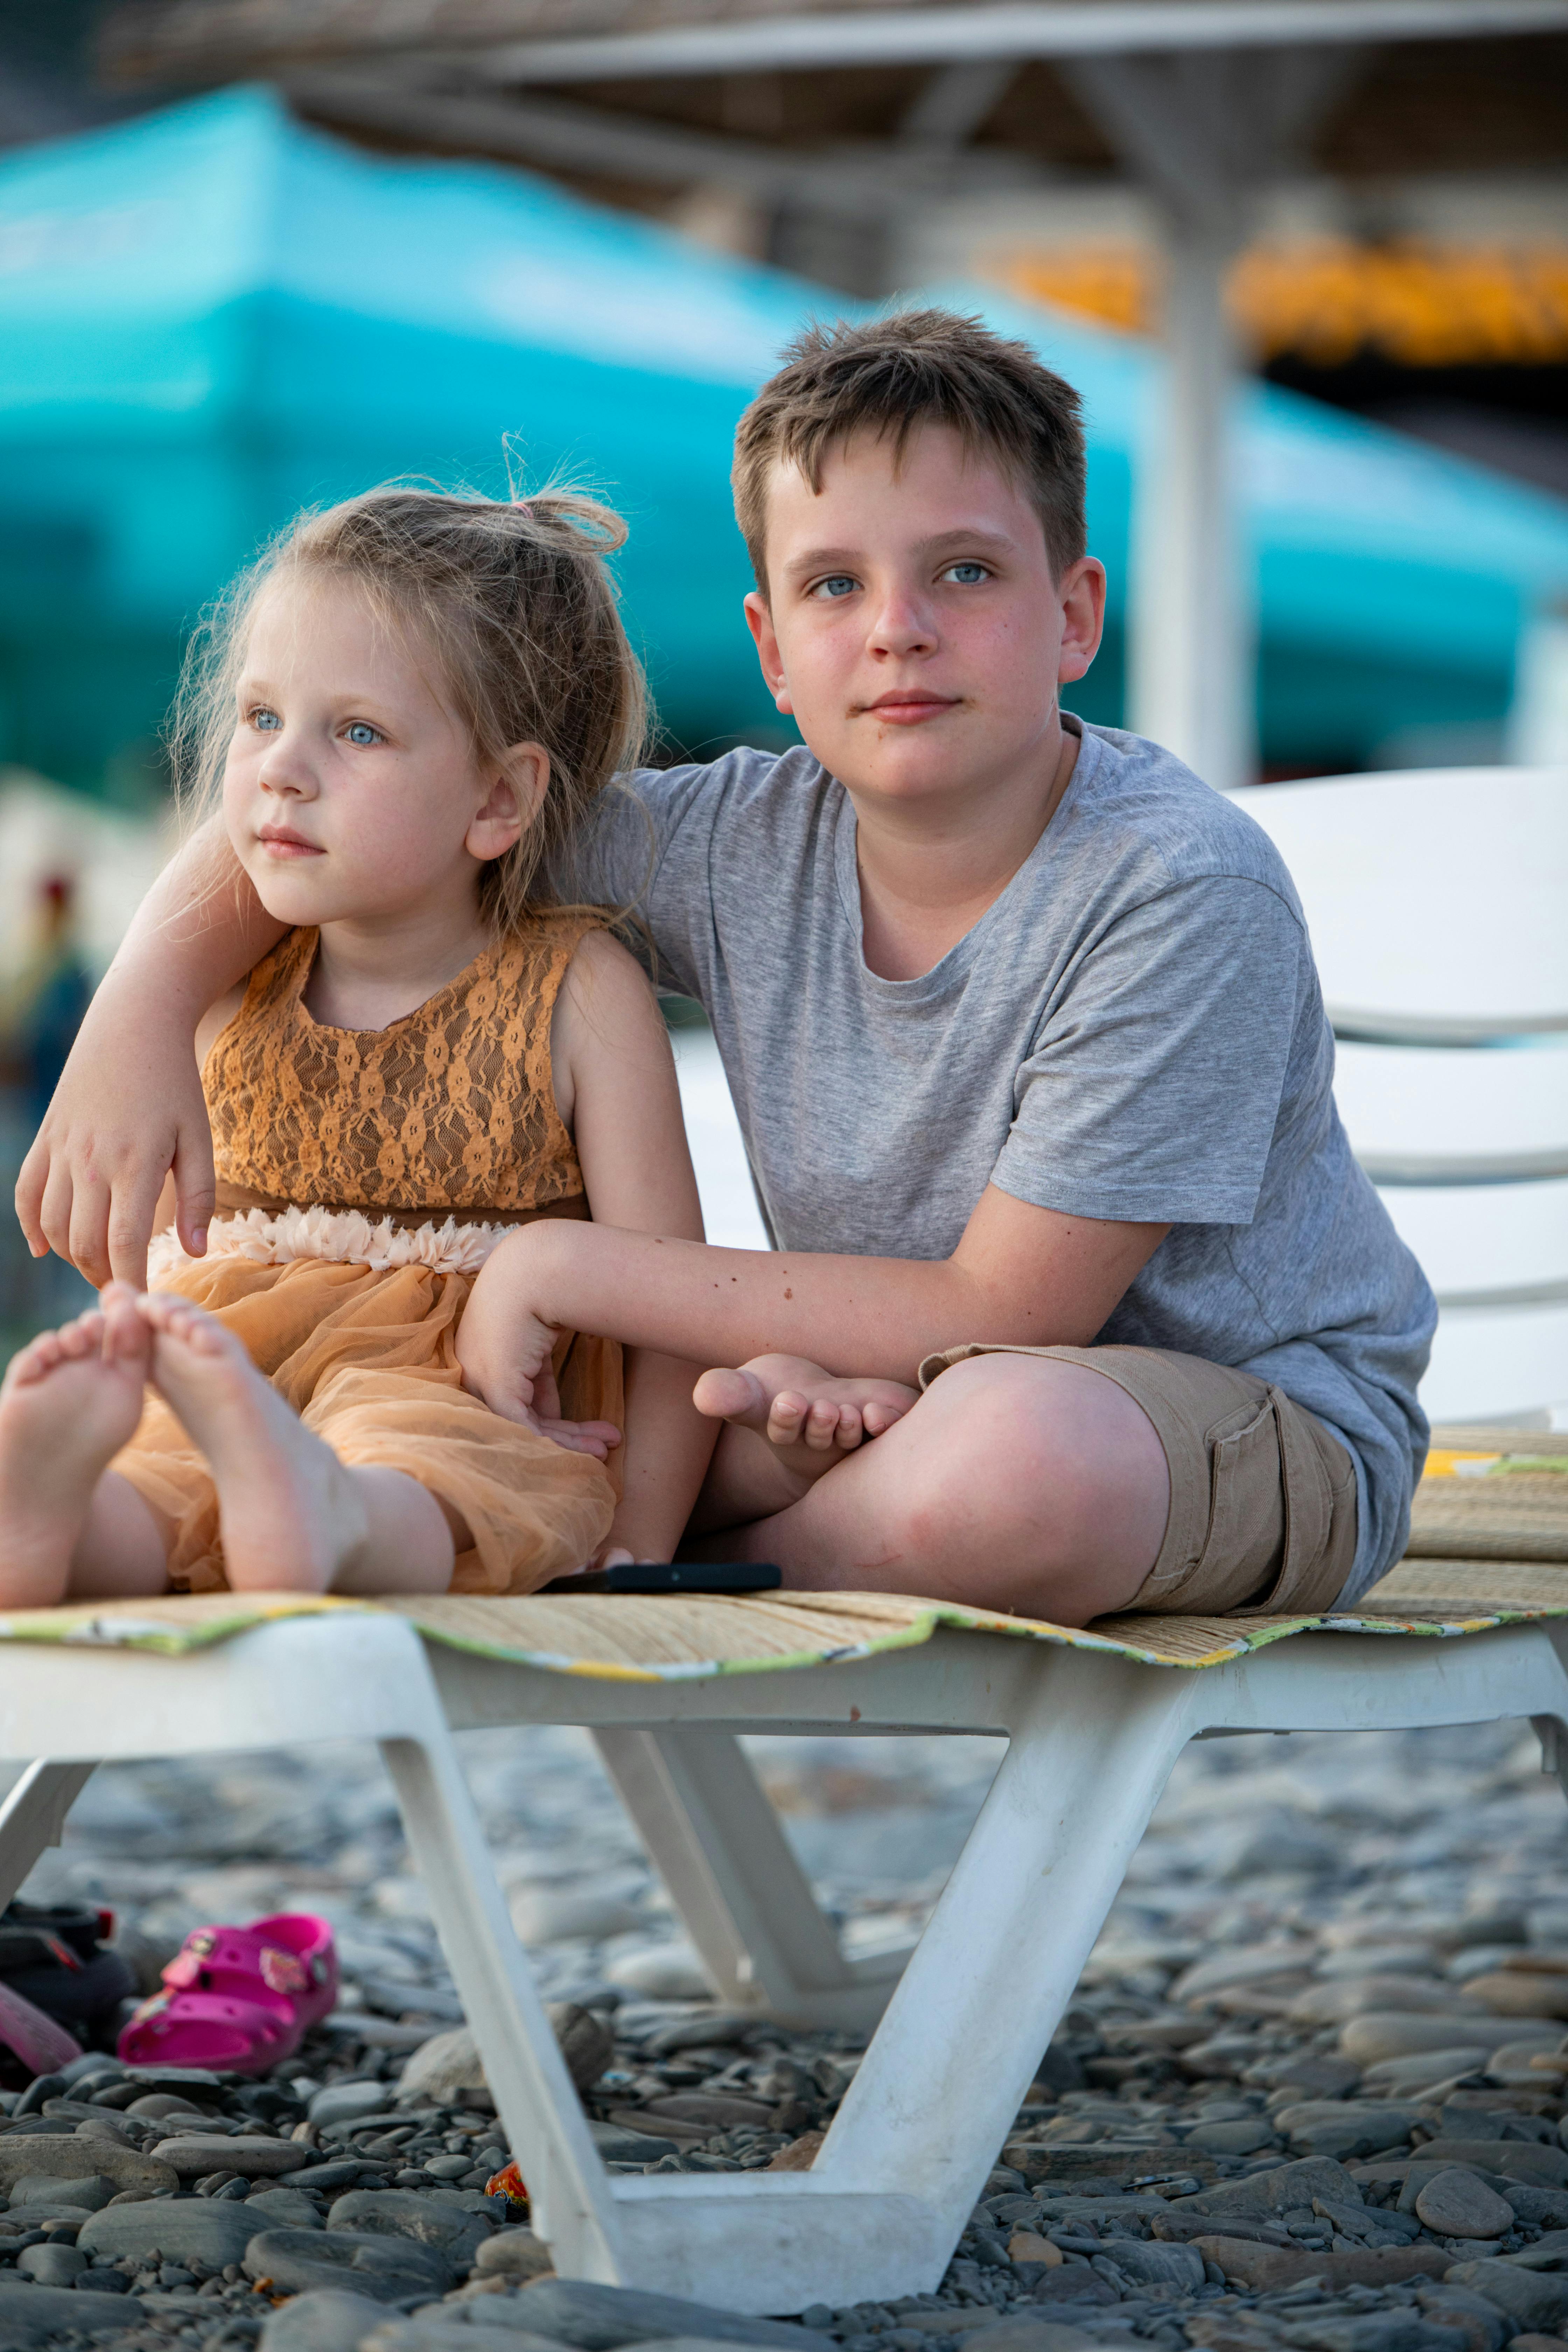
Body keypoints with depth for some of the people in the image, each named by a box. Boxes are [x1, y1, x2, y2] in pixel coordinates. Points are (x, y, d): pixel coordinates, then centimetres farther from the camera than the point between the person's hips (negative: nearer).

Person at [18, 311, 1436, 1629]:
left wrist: (567, 1268, -22)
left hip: (1279, 1426, -5)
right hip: (903, 1375, 6)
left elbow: (1006, 1314, -24)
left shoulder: (1181, 887, -24)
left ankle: (701, 1569, -13)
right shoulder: (750, 844, -6)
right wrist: (138, 1015, -17)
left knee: (1011, 1444, -40)